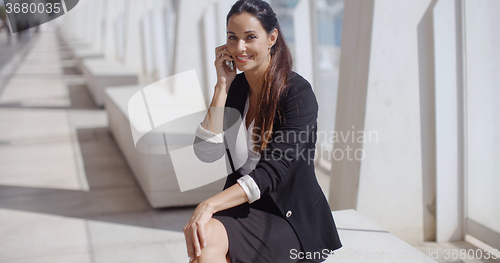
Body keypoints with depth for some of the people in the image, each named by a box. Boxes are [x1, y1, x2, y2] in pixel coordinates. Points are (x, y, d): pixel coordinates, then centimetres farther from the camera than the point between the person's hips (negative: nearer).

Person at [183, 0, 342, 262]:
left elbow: (274, 171, -22)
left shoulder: (297, 91, -12)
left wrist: (210, 205, -31)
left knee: (208, 237, -30)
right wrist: (222, 86, -8)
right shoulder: (233, 88, 6)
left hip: (291, 217, -4)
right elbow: (207, 152, -6)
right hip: (243, 208, 5)